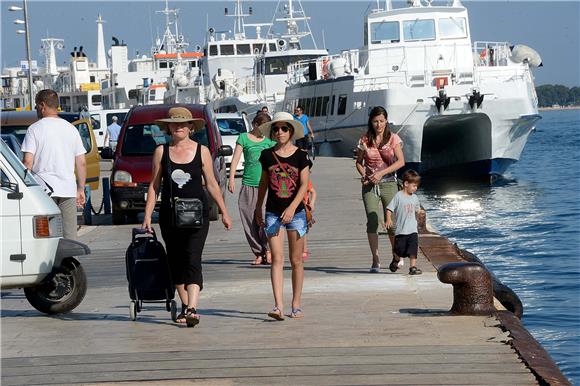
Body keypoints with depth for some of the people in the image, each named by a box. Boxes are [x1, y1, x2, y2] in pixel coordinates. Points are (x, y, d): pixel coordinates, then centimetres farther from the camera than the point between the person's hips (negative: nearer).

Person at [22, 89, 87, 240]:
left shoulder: (35, 129, -3)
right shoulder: (71, 129, 11)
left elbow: (28, 161, -9)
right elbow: (82, 163, 10)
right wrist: (81, 189, 17)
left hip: (44, 188, -4)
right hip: (69, 188, 4)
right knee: (70, 236, 5)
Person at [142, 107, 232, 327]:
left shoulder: (202, 151, 2)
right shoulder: (161, 151, 5)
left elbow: (211, 184, 8)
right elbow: (154, 185, 7)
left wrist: (224, 212, 9)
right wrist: (147, 216, 2)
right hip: (169, 215, 3)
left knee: (192, 260, -13)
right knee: (175, 262, 8)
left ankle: (192, 309, -22)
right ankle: (184, 305, 21)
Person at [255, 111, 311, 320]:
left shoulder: (300, 156, -2)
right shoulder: (267, 155, 4)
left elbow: (304, 184, -8)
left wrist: (292, 207, -19)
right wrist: (258, 209, 19)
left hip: (295, 212, -1)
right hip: (273, 213, 1)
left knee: (296, 261, 6)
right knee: (277, 260, -7)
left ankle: (296, 305, 15)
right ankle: (278, 306, -15)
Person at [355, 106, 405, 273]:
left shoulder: (393, 139, -1)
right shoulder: (365, 140, 4)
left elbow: (401, 162, -8)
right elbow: (359, 162, 13)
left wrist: (381, 173, -18)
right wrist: (363, 175, -8)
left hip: (388, 183, -1)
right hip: (370, 185, 1)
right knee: (372, 221, -10)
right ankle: (375, 261, -6)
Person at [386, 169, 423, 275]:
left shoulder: (414, 198, 9)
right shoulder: (398, 196, -7)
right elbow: (389, 209, -8)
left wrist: (419, 212, 7)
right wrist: (389, 219, -20)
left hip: (412, 229, 4)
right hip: (401, 230, -4)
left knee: (413, 249, -7)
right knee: (400, 250, 5)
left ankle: (413, 267, -2)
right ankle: (395, 261, 35)